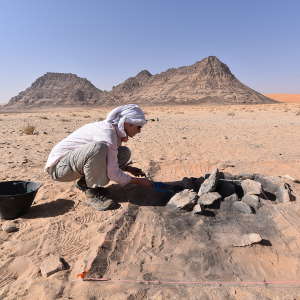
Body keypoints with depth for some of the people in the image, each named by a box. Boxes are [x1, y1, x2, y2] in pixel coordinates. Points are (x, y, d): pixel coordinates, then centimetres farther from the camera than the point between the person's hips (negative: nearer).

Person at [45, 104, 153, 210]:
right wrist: (138, 181, -12)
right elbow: (113, 174, -25)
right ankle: (92, 192, -16)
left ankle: (85, 182, 5)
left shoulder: (115, 130, 1)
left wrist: (129, 168, 5)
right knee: (98, 147, -37)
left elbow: (109, 159, 15)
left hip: (78, 160, 9)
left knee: (125, 153, -1)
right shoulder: (107, 133, -27)